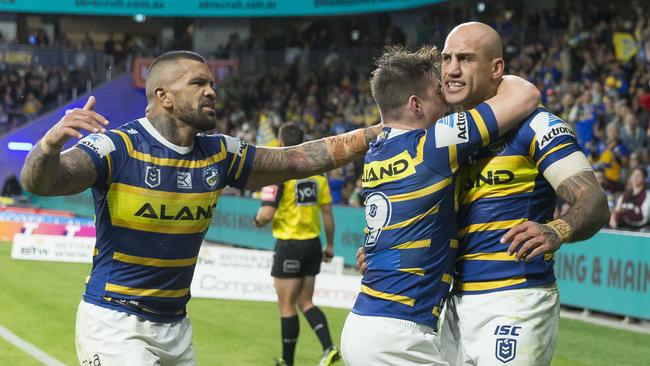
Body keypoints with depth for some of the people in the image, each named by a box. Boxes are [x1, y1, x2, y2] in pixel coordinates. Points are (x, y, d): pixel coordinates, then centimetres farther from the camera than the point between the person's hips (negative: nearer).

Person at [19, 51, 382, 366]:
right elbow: (39, 182, -28)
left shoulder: (219, 154, 4)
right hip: (114, 323, -6)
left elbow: (301, 159, 10)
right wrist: (51, 144, -51)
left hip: (175, 326, 7)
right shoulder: (118, 146, -15)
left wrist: (376, 132, 4)